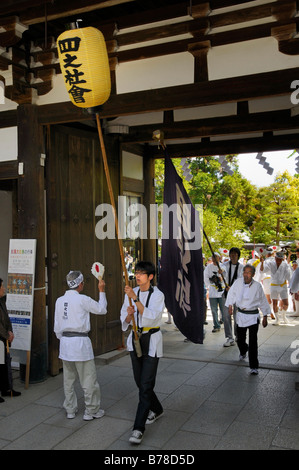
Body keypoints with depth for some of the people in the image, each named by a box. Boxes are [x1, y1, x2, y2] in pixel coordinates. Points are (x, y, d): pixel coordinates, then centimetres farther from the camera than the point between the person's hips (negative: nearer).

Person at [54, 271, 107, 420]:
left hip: (65, 341, 7)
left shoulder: (59, 300, 5)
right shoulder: (82, 299, -13)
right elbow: (102, 309, 0)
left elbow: (57, 326, 10)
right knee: (88, 379, 6)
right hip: (80, 342, -6)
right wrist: (101, 291, 9)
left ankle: (70, 410, 28)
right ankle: (91, 411, 16)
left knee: (68, 379, 16)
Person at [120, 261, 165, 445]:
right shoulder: (131, 293, 1)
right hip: (135, 340, 6)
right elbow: (125, 321, 3)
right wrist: (129, 314, -20)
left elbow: (150, 317, -28)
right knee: (140, 381, 16)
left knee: (146, 385, -6)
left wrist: (135, 299, -32)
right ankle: (156, 409, 40)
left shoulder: (157, 295, -13)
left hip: (151, 341, -5)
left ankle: (139, 428, -1)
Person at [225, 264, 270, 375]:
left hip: (253, 316, -2)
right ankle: (243, 352, 50)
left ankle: (254, 366, 1)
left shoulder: (257, 286, -10)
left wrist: (265, 317, 4)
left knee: (253, 342, -7)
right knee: (240, 339, 15)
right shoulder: (238, 282, -7)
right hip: (240, 315, 3)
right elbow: (232, 294, 10)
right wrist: (230, 306, 5)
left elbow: (263, 301, 1)